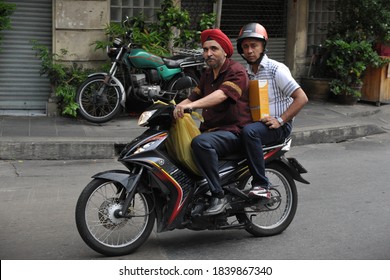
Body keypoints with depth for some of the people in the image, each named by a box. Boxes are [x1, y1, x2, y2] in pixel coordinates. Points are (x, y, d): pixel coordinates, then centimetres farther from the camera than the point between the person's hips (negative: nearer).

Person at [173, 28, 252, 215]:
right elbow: (194, 97, 19)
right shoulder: (207, 74, 19)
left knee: (200, 143, -36)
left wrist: (191, 105, -42)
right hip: (209, 129, 9)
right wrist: (174, 108, 1)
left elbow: (221, 95, -28)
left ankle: (218, 196, -27)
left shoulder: (236, 71, -10)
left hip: (233, 131, -9)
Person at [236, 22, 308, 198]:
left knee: (249, 131, -35)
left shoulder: (276, 69, -7)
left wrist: (280, 120, -18)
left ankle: (261, 185, -31)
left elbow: (301, 98, -12)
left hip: (278, 126, -7)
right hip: (255, 122, 7)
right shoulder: (245, 72, 14)